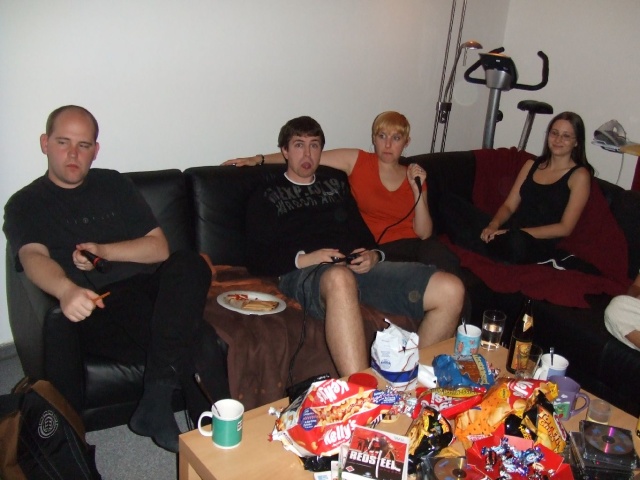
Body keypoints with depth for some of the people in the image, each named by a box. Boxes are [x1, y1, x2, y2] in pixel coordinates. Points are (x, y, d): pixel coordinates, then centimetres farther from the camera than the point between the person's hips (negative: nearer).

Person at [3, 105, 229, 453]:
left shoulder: (113, 185, 21)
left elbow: (159, 248, 13)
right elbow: (34, 258, -11)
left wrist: (104, 251, -5)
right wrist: (67, 291, -35)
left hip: (146, 291, 4)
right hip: (94, 309, -4)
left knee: (190, 265, -32)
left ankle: (156, 400, -31)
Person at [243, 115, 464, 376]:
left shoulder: (335, 184, 29)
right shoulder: (266, 195, 16)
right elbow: (256, 259, 5)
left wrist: (374, 255, 3)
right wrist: (303, 259, -11)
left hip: (358, 268, 5)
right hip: (303, 274, -5)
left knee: (451, 289, -17)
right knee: (340, 278, -45)